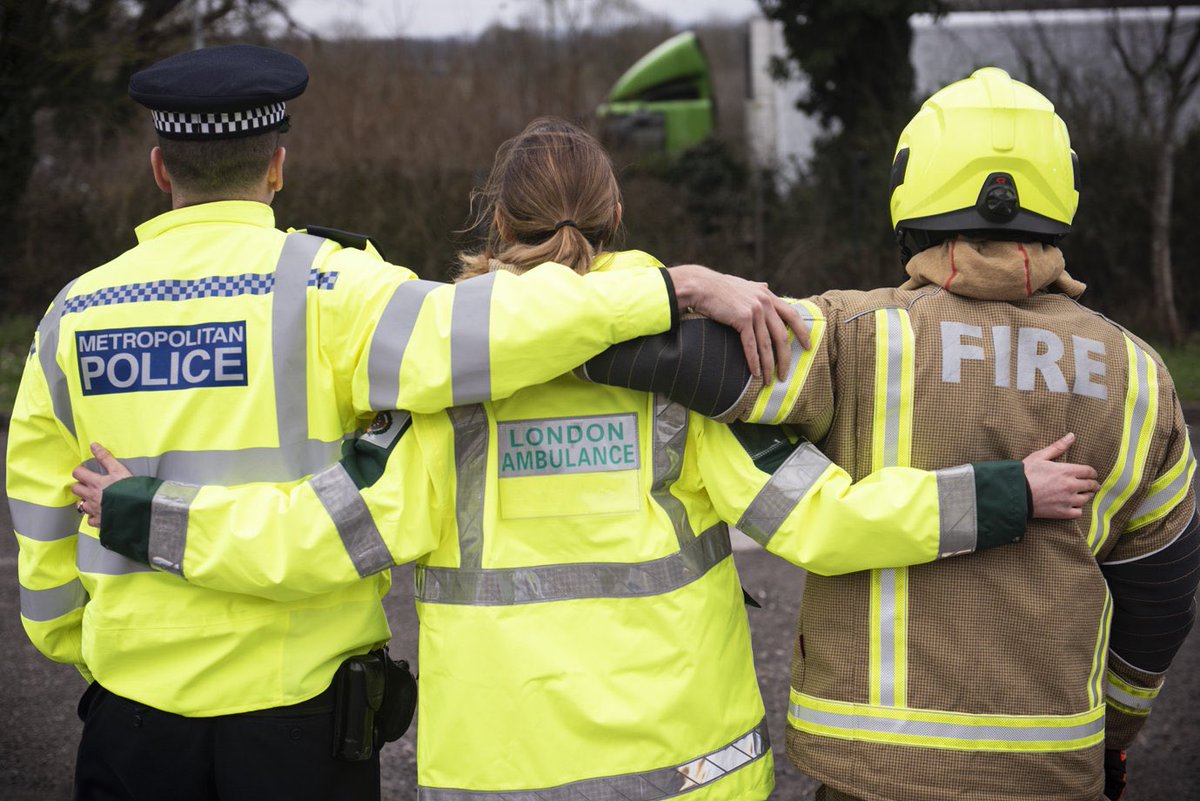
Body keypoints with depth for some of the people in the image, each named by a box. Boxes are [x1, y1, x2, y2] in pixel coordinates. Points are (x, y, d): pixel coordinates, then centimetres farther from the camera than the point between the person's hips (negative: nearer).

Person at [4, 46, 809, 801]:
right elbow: (483, 329, -27)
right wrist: (681, 286, -23)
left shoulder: (75, 314, 3)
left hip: (138, 698, 3)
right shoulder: (319, 287, -11)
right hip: (295, 697, -3)